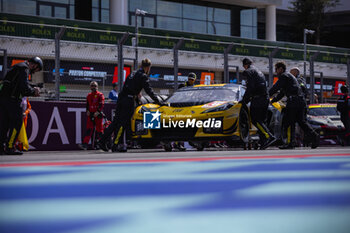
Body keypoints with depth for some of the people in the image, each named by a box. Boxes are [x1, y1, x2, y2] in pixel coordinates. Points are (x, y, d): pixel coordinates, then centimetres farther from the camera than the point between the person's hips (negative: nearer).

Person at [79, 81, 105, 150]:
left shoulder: (100, 95, 0)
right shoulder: (89, 95, 17)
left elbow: (101, 104, -9)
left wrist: (98, 112, -20)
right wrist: (87, 111, 5)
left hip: (98, 115, -4)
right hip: (90, 115, 4)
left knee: (99, 130, -1)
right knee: (88, 129, -4)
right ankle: (85, 144, -12)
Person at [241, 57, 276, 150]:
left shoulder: (249, 71, -3)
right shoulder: (259, 72, 25)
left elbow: (250, 88, -13)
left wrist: (245, 100, -5)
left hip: (257, 99, -9)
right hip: (265, 98, 9)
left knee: (256, 120, -10)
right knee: (261, 120, 10)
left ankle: (269, 137, -24)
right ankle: (263, 142, 4)